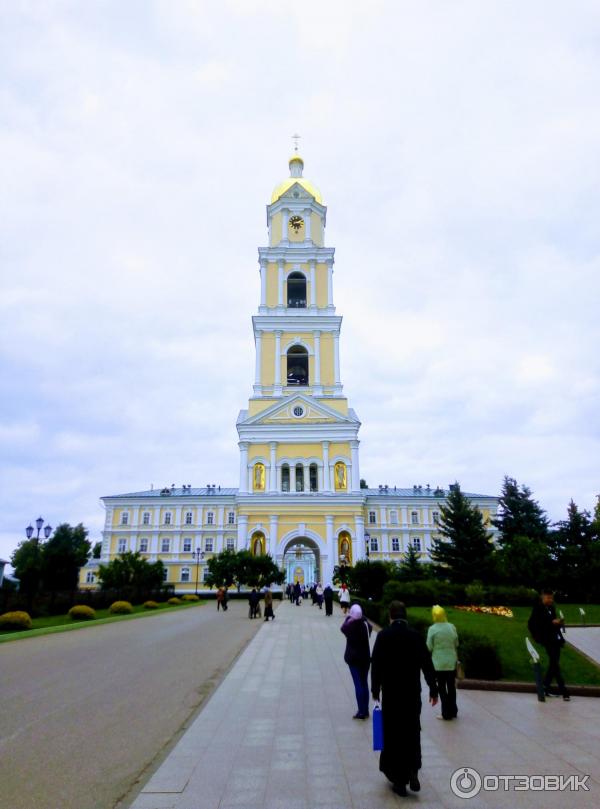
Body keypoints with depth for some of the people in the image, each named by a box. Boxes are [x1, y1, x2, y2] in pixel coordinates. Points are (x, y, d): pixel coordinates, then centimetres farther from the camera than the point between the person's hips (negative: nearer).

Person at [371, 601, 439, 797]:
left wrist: (375, 690, 2)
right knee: (412, 733, 18)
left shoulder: (383, 635, -9)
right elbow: (427, 664, -2)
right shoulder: (415, 635, -4)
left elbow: (376, 664, -9)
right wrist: (433, 690, 7)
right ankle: (413, 773, 7)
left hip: (391, 693, -2)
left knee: (393, 735, 10)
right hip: (413, 693, 2)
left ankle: (399, 780, 15)